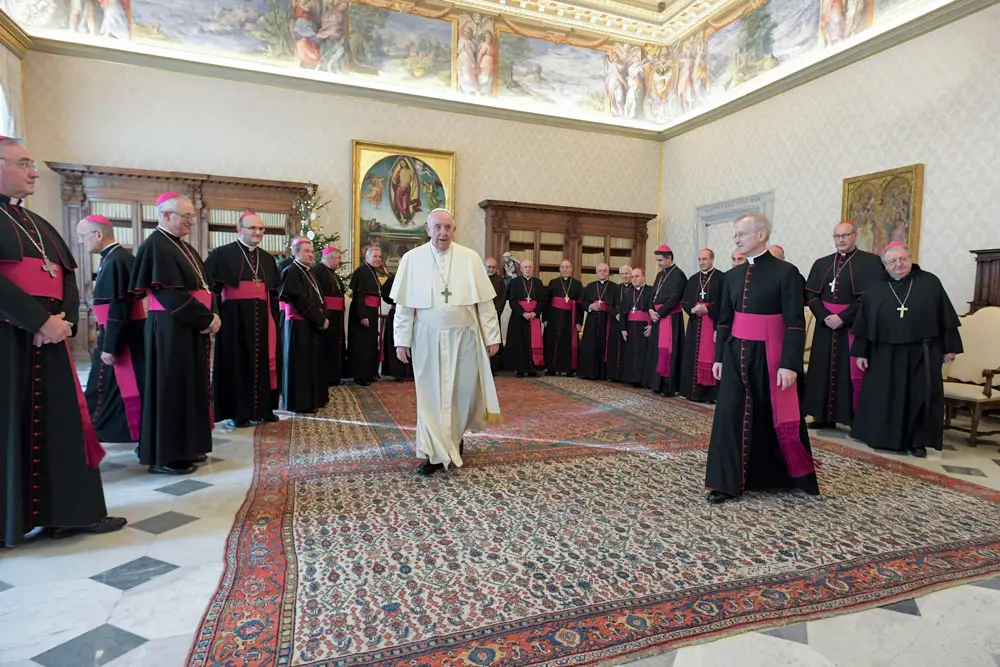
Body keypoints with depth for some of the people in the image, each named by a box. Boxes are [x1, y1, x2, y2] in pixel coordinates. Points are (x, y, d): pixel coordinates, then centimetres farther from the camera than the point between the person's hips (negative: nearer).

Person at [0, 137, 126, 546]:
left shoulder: (37, 224, 21)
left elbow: (68, 276, 13)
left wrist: (63, 319, -4)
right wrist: (41, 321, -18)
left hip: (47, 337, 7)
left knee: (60, 421, 7)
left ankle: (68, 512, 15)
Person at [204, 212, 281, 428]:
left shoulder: (267, 258, 13)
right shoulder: (222, 254, -3)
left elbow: (274, 292, 17)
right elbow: (210, 285, -8)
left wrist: (273, 318, 10)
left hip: (261, 318, 5)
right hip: (235, 318, -5)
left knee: (262, 362, 9)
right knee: (237, 362, 2)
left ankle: (262, 408, 19)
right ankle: (237, 412, 11)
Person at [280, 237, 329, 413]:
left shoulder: (309, 273, 17)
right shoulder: (291, 271, -10)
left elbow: (319, 299, 14)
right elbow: (299, 301, -19)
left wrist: (322, 318, -4)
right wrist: (320, 320, -17)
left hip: (313, 325, 9)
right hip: (299, 325, -9)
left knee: (312, 362, 12)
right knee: (301, 364, -4)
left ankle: (312, 399, 21)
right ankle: (300, 403, 1)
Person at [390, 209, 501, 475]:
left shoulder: (470, 258, -1)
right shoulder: (412, 259, -1)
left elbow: (485, 302, 1)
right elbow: (404, 305, 1)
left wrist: (492, 337, 0)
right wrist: (402, 341, -2)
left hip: (465, 336, 1)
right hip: (428, 338, 0)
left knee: (465, 391, 9)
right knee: (431, 394, 4)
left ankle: (456, 435, 37)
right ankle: (436, 453, 14)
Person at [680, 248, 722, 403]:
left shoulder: (721, 278, -3)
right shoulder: (693, 279, 15)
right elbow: (684, 301, 12)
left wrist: (707, 309, -18)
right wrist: (692, 309, -7)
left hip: (713, 323, -5)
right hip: (695, 323, 6)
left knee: (710, 356, -5)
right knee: (694, 357, 6)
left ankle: (711, 393, 1)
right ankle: (694, 391, 13)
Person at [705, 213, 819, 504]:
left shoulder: (785, 272, -9)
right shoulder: (733, 275, 8)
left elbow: (795, 323, -12)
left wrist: (789, 364, -17)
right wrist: (719, 357, 10)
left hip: (768, 355, -4)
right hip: (736, 353, 5)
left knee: (776, 416, 9)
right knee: (730, 414, -1)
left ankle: (783, 475, 34)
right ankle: (727, 482, 6)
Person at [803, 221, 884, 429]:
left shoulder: (870, 262, -3)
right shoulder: (821, 264, 11)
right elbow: (810, 294, 5)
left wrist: (843, 317, -17)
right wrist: (824, 316, -10)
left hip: (854, 326, -4)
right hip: (825, 325, 4)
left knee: (853, 372, -2)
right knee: (823, 370, 6)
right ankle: (825, 416, 16)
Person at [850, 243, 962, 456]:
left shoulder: (930, 282, 1)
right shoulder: (874, 288, 3)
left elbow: (946, 317, 3)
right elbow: (863, 322, 3)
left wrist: (950, 347, 0)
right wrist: (860, 352, 0)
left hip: (923, 352, 0)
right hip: (885, 354, 1)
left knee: (922, 396, 3)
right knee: (884, 397, 5)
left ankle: (918, 441, 15)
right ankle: (882, 437, 17)